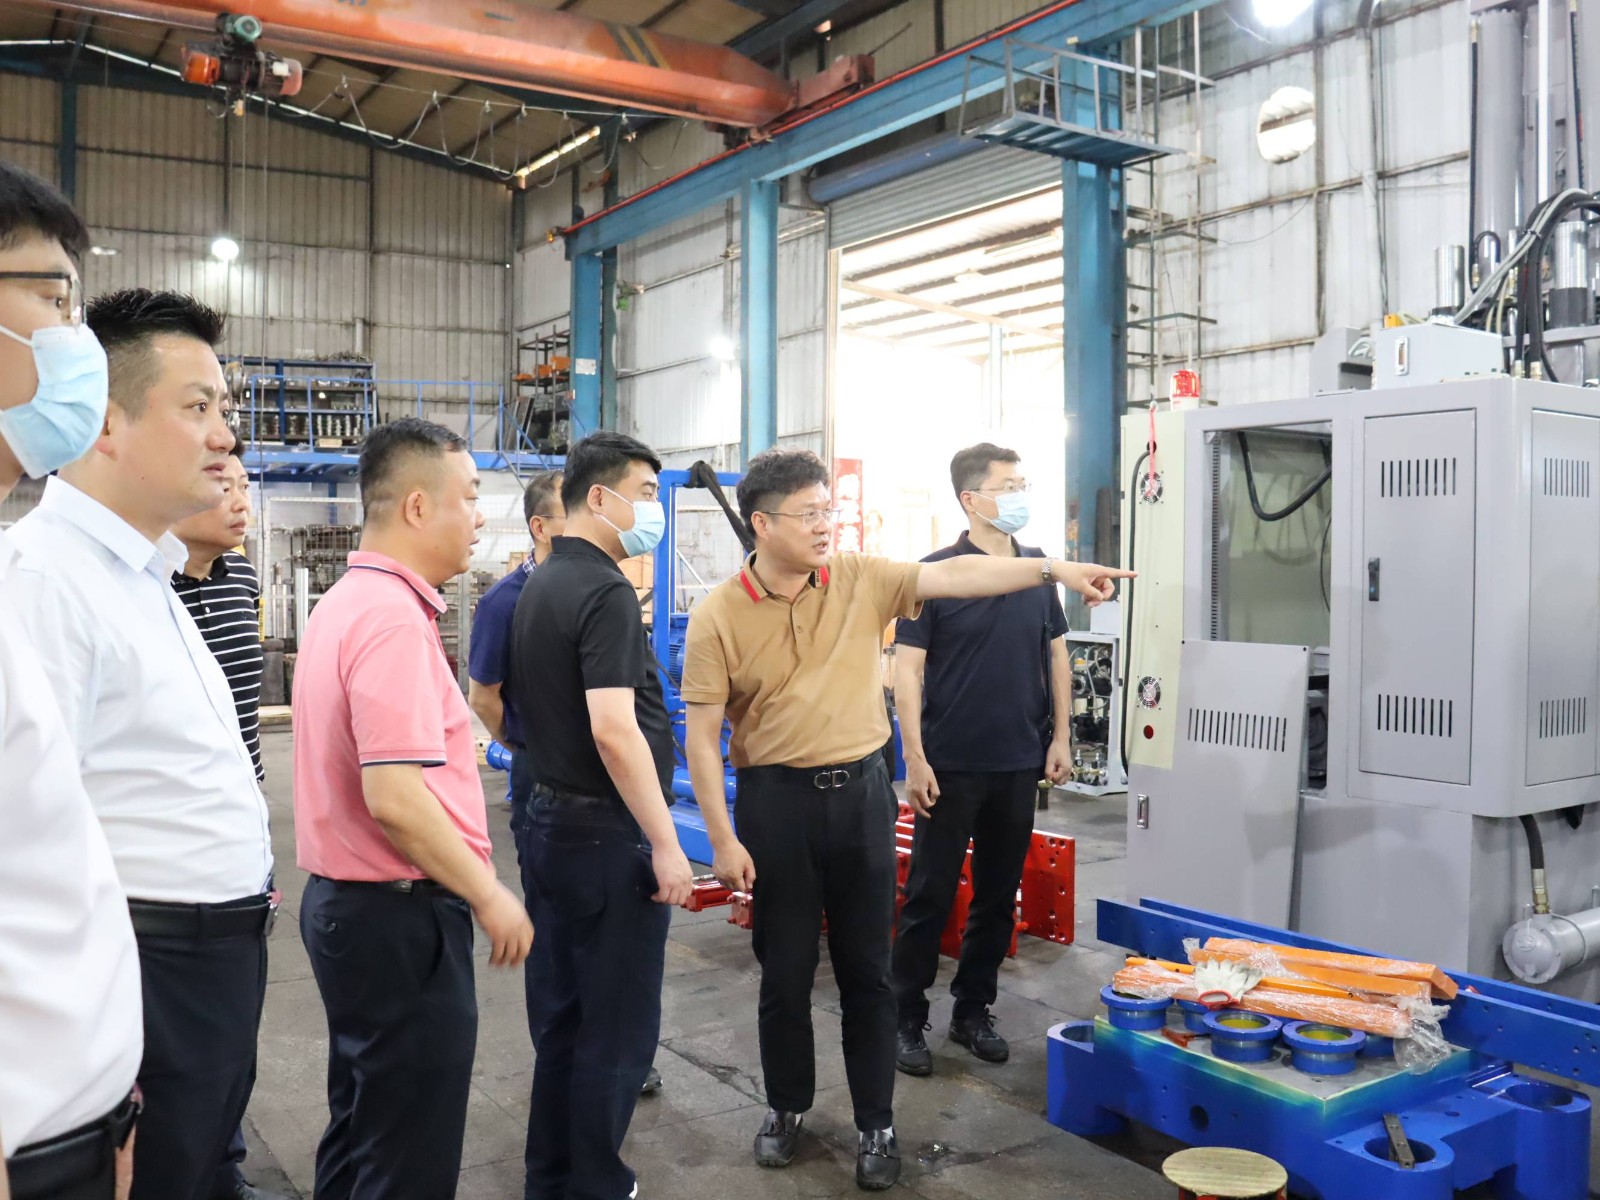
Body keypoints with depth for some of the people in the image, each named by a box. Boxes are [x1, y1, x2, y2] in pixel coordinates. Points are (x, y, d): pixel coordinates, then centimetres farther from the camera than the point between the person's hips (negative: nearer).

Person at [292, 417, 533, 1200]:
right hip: (400, 915, -10)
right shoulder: (393, 617, -21)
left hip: (346, 900, 10)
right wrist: (488, 896, -16)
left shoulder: (347, 602, 10)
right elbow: (394, 796, -27)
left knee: (363, 1129, 22)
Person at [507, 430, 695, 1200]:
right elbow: (614, 732, -25)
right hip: (607, 833, -9)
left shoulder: (539, 587, 11)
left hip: (551, 821, 9)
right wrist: (665, 844, -21)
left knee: (561, 1019, 18)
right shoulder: (605, 590, -18)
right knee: (617, 1028, 4)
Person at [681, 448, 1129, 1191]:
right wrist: (721, 838, -9)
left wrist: (1053, 568, -14)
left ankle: (876, 1126, 25)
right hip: (775, 799, -1)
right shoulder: (718, 617, -8)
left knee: (866, 970, 10)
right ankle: (786, 1107, 34)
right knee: (784, 971, 11)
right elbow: (702, 736, -6)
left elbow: (957, 575, -4)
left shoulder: (862, 580, 0)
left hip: (860, 792, 2)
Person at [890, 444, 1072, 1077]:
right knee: (930, 895, 3)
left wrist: (1060, 735, 6)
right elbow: (908, 667, -9)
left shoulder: (1037, 569, 6)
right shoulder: (935, 572, -9)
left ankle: (973, 1010, 27)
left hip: (1019, 763, 5)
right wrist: (915, 757, -14)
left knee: (998, 895, 13)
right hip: (951, 764, -5)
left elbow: (1056, 652, 13)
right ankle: (905, 1018, 16)